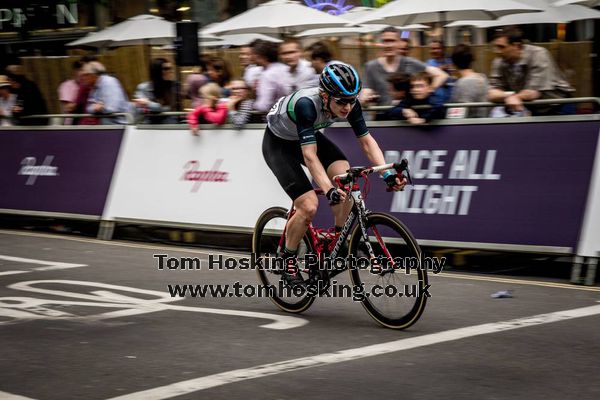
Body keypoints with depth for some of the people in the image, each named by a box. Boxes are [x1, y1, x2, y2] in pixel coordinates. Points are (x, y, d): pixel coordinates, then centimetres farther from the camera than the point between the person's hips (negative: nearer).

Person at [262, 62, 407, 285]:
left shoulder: (350, 103, -23)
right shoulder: (306, 104, -40)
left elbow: (366, 140, -16)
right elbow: (310, 156, -44)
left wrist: (387, 173, -29)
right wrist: (328, 190, -56)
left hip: (308, 137, 5)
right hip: (278, 143, -5)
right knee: (308, 206, -20)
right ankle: (288, 259, 3)